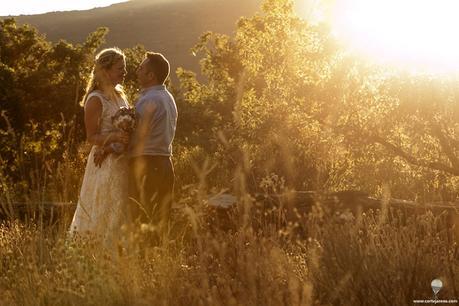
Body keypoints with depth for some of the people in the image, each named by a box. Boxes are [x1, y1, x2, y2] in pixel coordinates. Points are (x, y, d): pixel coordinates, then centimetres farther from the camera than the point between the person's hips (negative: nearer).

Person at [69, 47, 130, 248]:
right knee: (109, 216, -6)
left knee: (121, 214, 8)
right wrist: (114, 137, -28)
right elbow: (92, 137, -13)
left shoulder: (119, 96, 14)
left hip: (122, 162, 8)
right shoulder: (96, 100, -10)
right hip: (106, 164, -8)